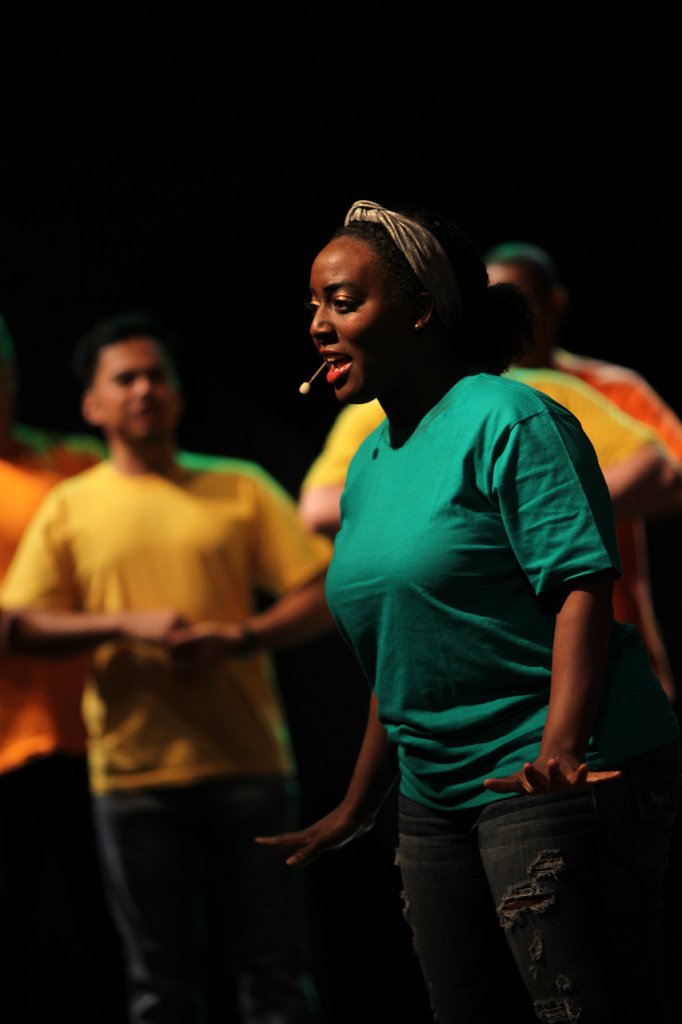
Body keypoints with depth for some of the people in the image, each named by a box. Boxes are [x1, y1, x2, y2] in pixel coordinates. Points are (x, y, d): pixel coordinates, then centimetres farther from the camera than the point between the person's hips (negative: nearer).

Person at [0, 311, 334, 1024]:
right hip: (133, 770, 0)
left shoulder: (239, 489, 9)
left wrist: (239, 638, -12)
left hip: (246, 760, 0)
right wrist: (119, 629, -14)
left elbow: (324, 596, 5)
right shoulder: (69, 509, 9)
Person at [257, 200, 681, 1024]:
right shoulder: (368, 467, 16)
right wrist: (355, 811, 25)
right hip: (436, 795, 9)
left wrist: (560, 748, -31)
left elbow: (583, 587, -18)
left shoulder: (507, 421, -9)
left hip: (556, 783, -9)